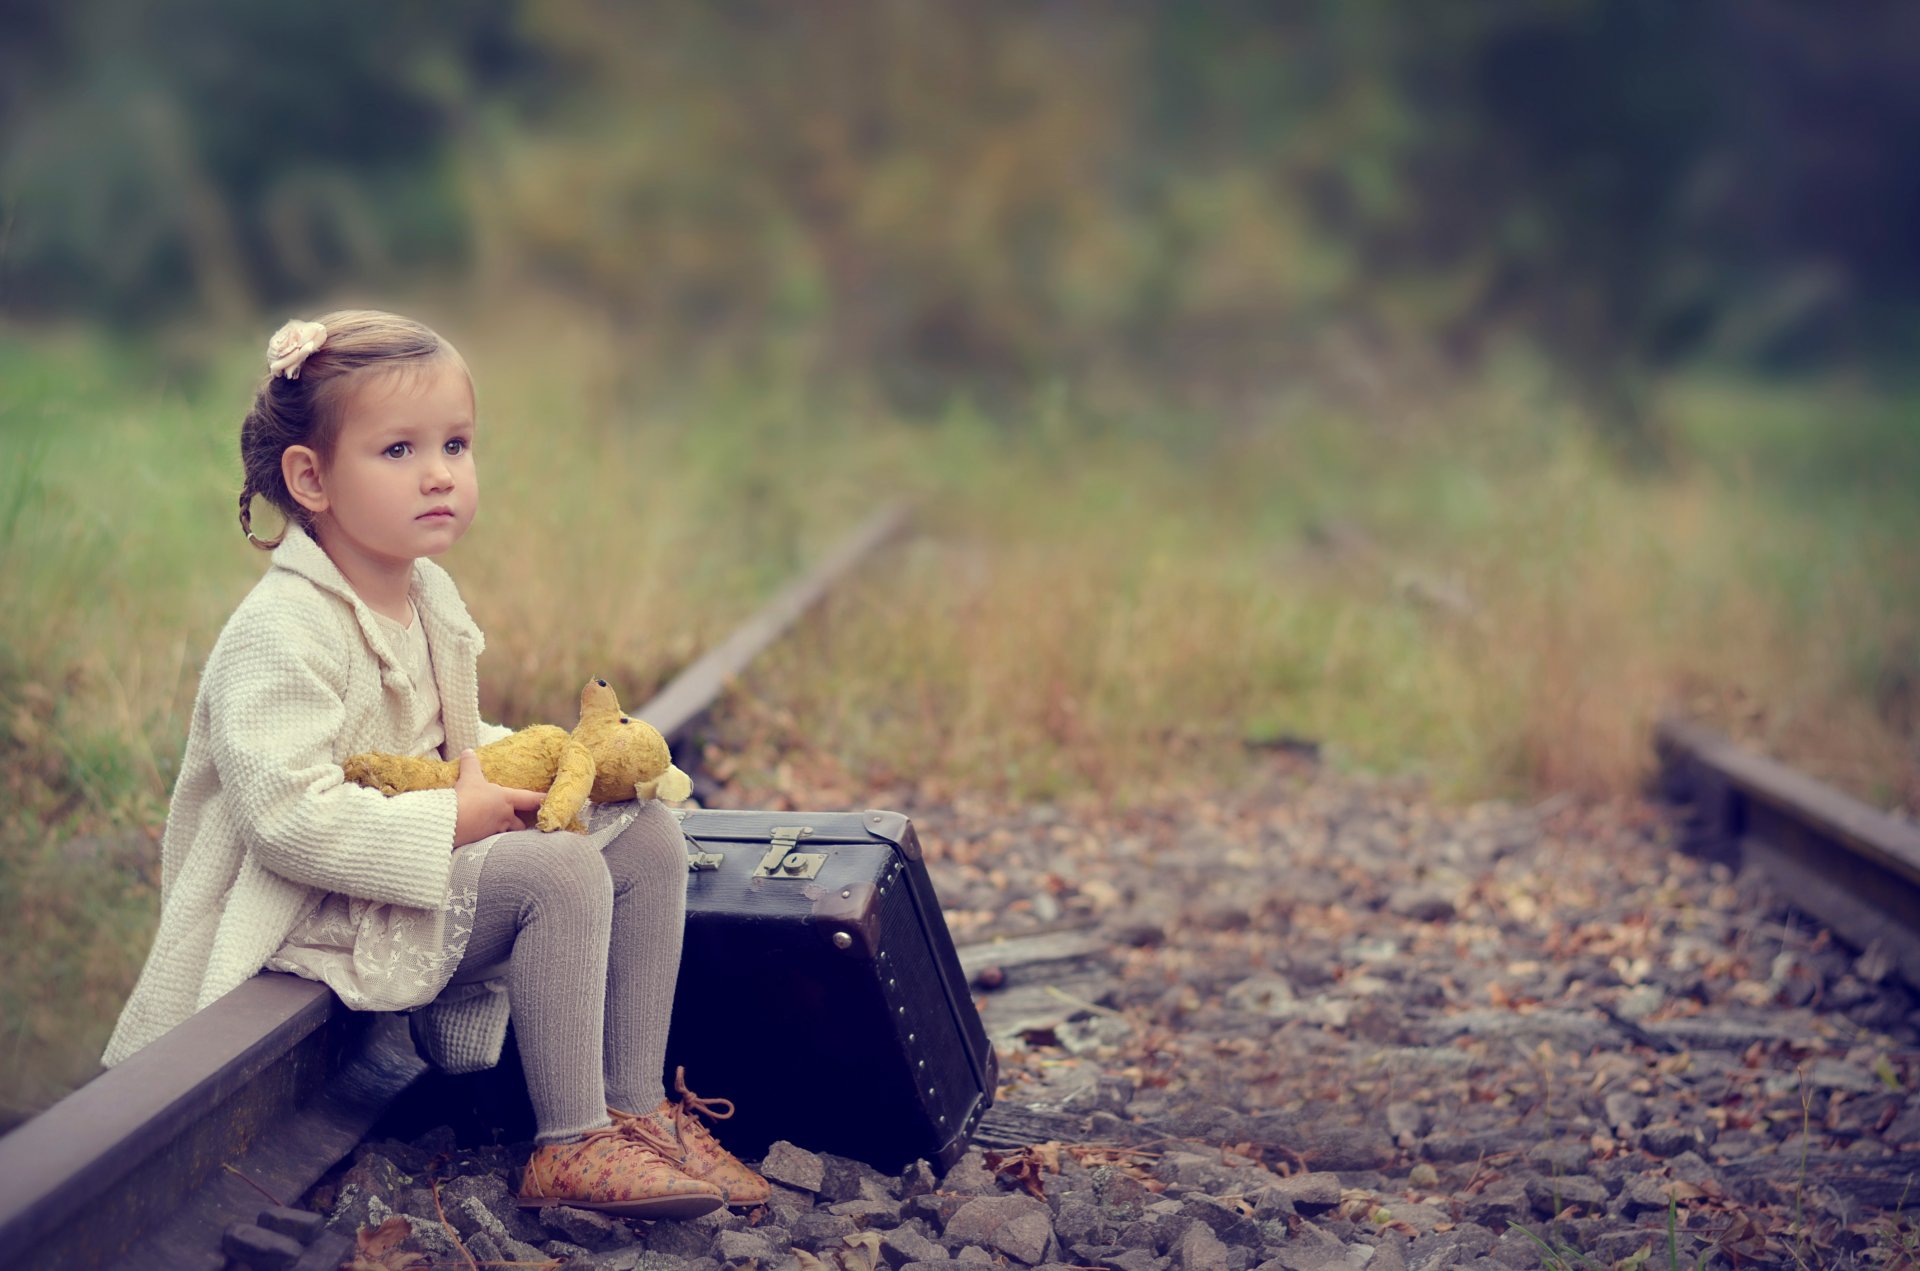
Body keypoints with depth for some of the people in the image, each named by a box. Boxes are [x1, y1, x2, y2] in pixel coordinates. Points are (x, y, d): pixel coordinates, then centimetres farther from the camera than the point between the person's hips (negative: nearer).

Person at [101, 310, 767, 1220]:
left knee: (648, 835, 1)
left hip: (429, 866, 10)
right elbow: (289, 818, -30)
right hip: (320, 916, -10)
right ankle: (567, 1149, -17)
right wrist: (453, 819, -26)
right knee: (560, 871, -27)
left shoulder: (428, 595, 8)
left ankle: (634, 1105, 3)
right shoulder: (281, 637, -22)